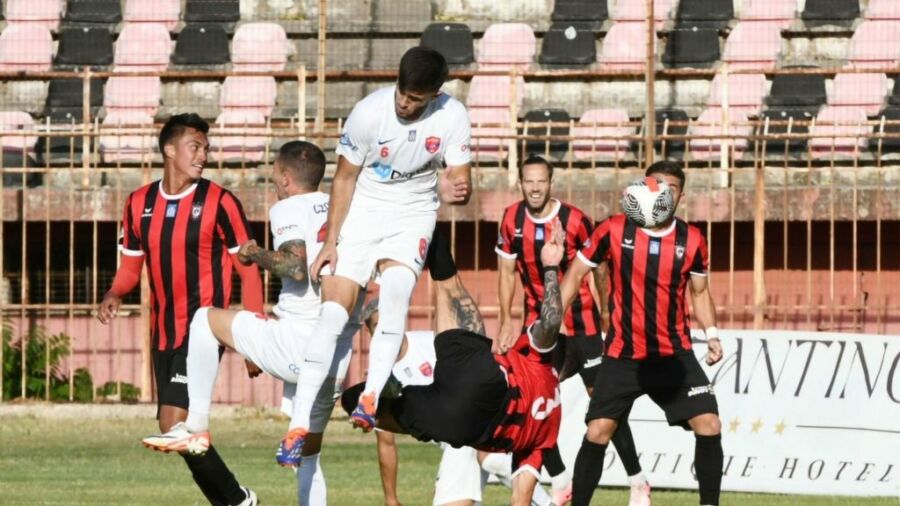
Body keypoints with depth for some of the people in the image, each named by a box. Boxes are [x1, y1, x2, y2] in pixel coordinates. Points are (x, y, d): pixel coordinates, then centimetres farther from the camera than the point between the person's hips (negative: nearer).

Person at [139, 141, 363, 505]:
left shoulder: (288, 209, -4)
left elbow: (296, 267, -22)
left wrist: (257, 255, -4)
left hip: (298, 344, -7)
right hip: (338, 361, 7)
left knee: (206, 320, 10)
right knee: (307, 455, 19)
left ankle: (196, 428, 4)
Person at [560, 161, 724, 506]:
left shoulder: (692, 241, -1)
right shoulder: (614, 231, -7)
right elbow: (576, 274, 3)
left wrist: (712, 333, -2)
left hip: (674, 354, 2)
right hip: (622, 356, -2)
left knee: (709, 425, -10)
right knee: (598, 432, -7)